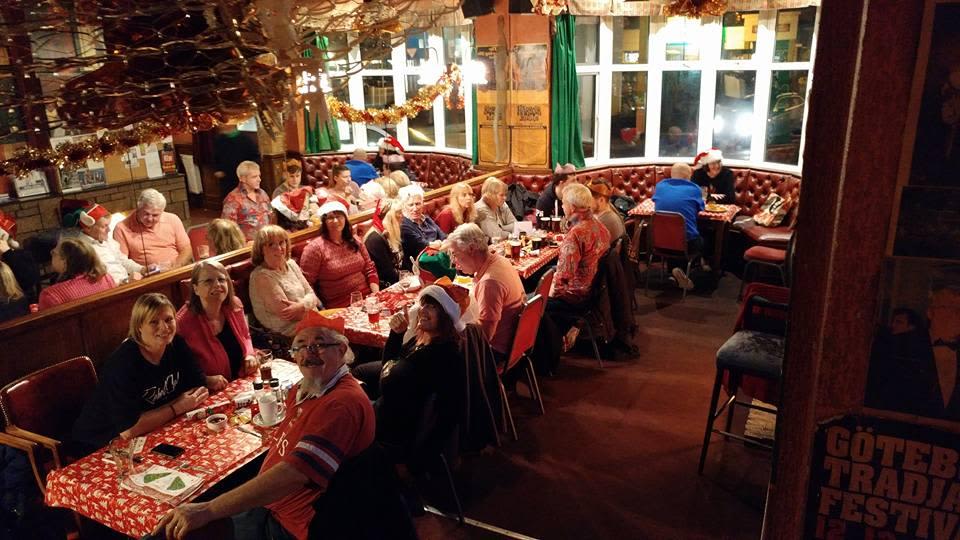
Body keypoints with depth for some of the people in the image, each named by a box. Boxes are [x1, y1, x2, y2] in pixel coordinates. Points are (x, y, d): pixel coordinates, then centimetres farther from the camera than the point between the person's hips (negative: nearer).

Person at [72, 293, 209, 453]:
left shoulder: (176, 344, -6)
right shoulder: (122, 363, -26)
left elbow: (198, 386, 0)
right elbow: (129, 429, -29)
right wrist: (178, 407, -22)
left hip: (153, 433, 7)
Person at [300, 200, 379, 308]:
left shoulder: (355, 241, 13)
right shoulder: (315, 248, -4)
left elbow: (370, 269, 15)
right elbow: (306, 284, -6)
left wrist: (376, 294, 1)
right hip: (341, 308, -5)